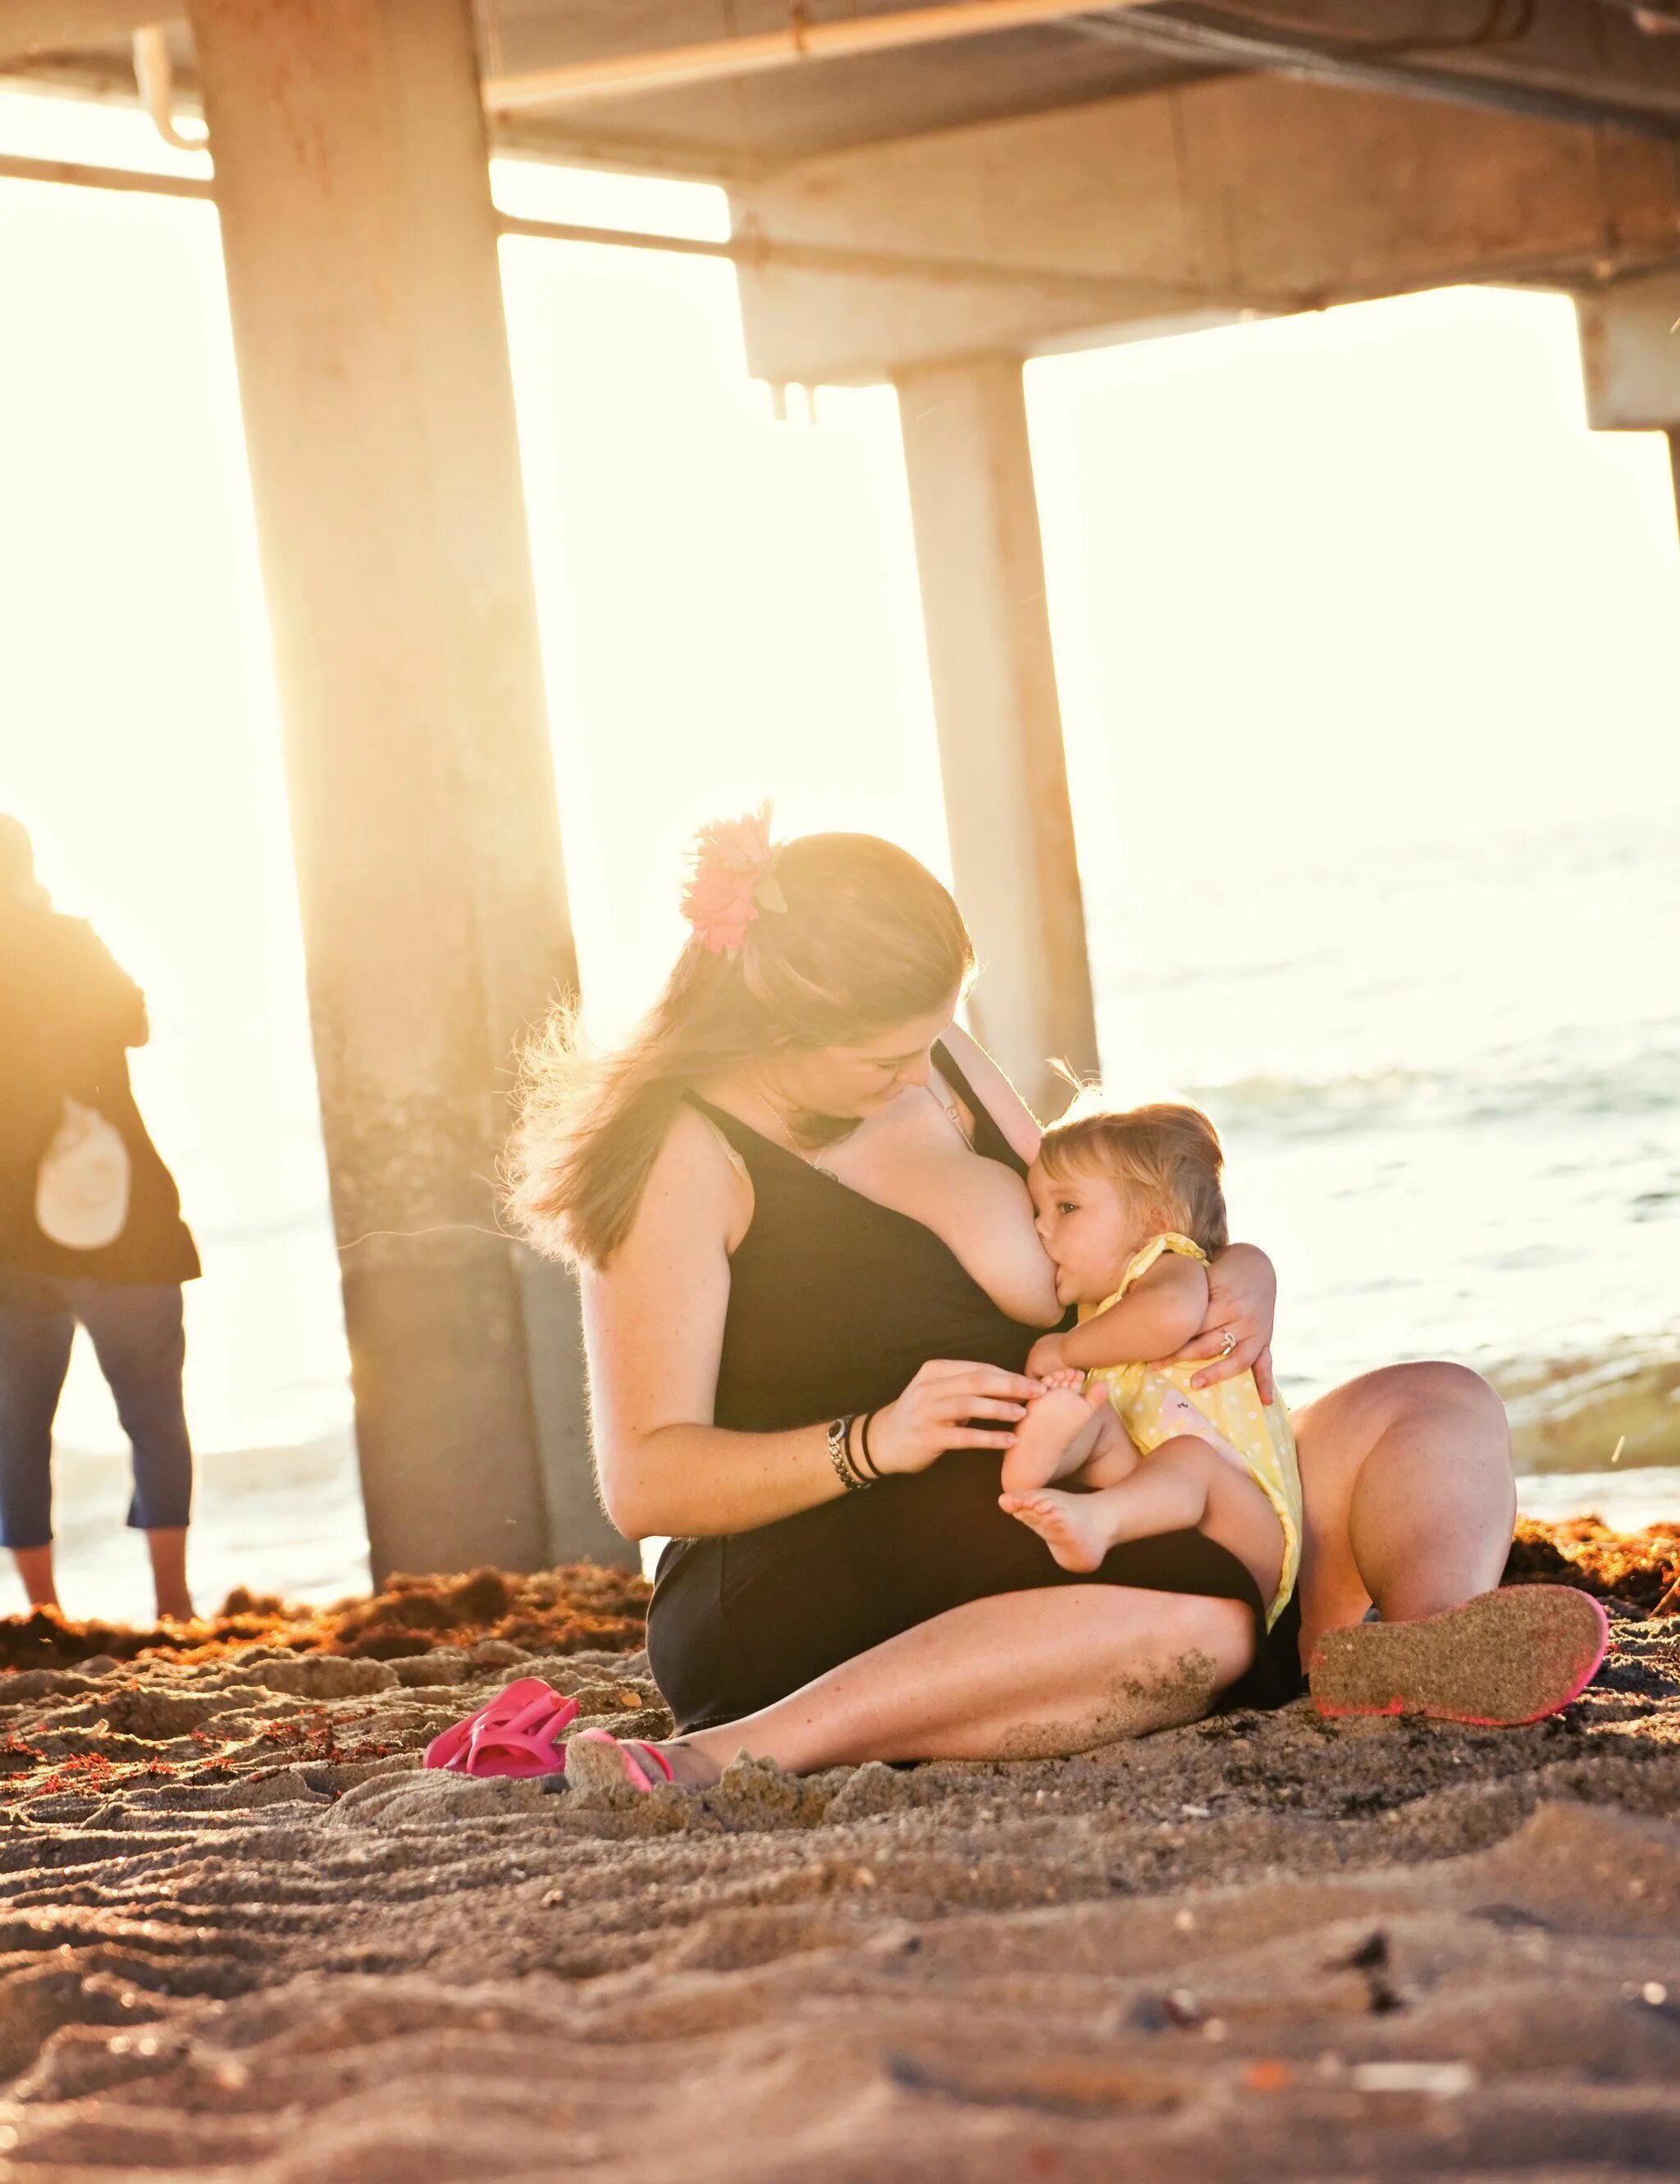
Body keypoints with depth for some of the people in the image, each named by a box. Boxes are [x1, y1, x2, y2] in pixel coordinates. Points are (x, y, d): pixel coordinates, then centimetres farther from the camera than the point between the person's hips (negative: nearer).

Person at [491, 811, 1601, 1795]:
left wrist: (1238, 1272, 0)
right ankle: (727, 1759, -42)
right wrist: (876, 1441, -30)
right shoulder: (686, 1150, -10)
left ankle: (1441, 1645, -36)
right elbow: (643, 1480, -15)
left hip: (1048, 1533, 9)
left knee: (1439, 1409, -1)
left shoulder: (937, 1062, 12)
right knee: (1198, 1618, -37)